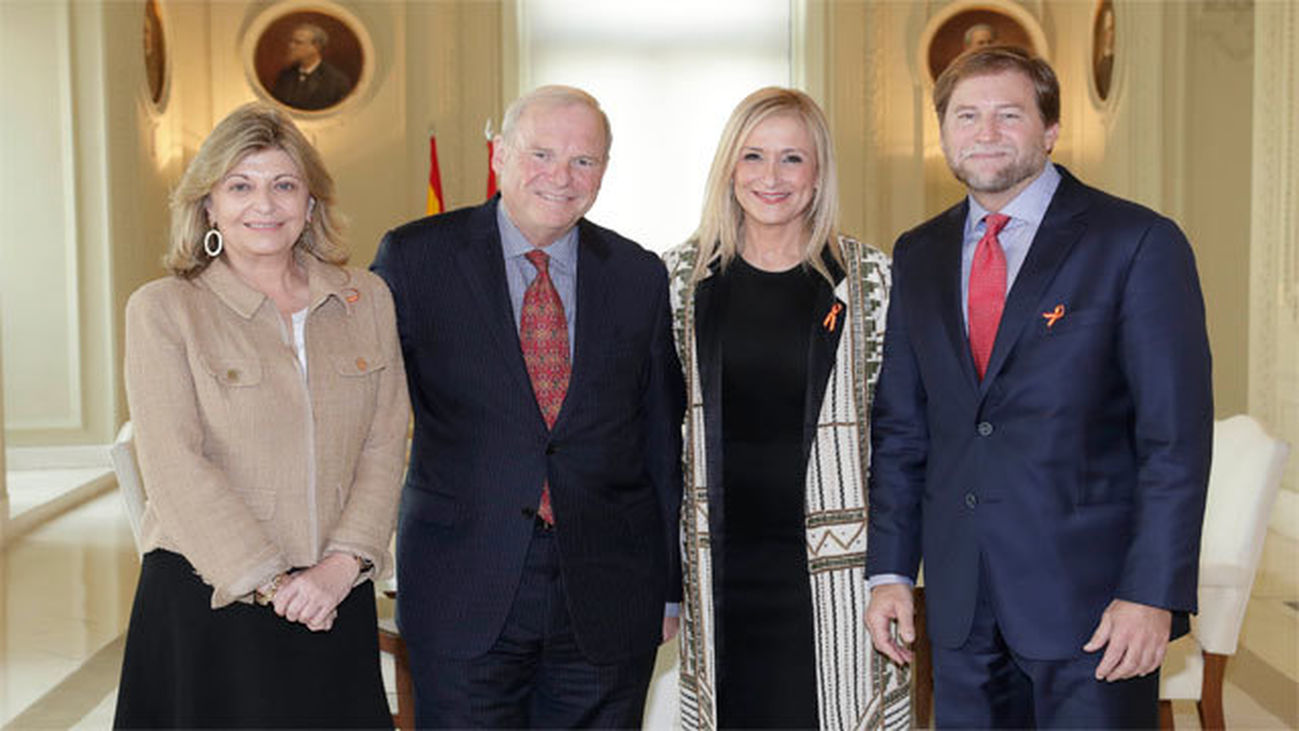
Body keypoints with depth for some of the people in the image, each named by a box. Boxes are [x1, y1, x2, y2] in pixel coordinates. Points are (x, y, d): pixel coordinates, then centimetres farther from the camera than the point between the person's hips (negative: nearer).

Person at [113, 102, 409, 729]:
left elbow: (384, 447, 4)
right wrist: (268, 581, -13)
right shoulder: (161, 310, -2)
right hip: (205, 601, -2)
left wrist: (343, 562, -8)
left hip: (335, 599, 3)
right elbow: (175, 469, -9)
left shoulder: (367, 301, 8)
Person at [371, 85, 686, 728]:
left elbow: (664, 438, 10)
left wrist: (671, 585, 10)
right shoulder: (415, 257, -1)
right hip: (462, 598, -2)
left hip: (609, 598, 2)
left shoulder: (640, 276, 6)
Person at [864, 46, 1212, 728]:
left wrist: (1155, 593, -14)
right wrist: (889, 569, 6)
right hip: (960, 603, 4)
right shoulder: (918, 256, 10)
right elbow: (899, 426, 11)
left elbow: (1177, 433, -9)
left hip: (1089, 595, -4)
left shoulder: (1139, 242, -6)